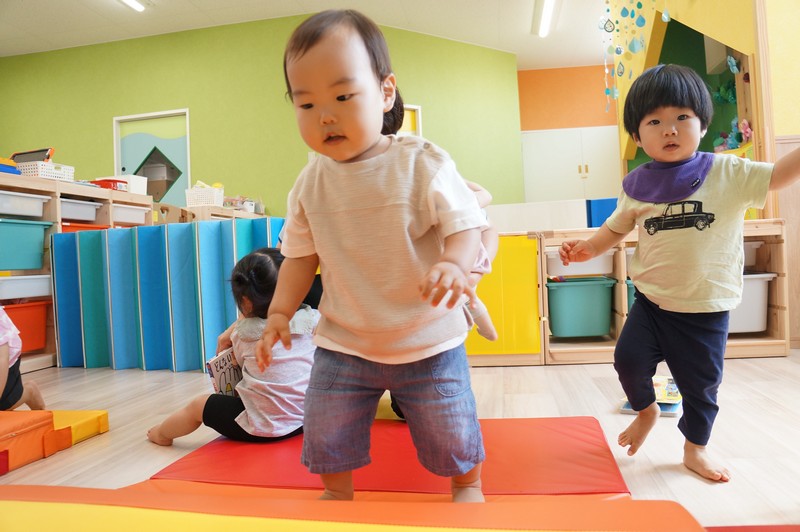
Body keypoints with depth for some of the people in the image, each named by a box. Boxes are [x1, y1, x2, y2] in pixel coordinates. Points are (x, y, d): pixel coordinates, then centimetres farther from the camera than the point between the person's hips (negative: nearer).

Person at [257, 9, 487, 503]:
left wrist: (454, 265, -35)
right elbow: (300, 255, 6)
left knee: (450, 432, 12)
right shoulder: (310, 184, -3)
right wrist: (280, 311, -3)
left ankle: (467, 485, 43)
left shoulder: (422, 162, -13)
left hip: (428, 340, -2)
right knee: (326, 435, 10)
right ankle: (337, 493, 40)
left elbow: (465, 224, -14)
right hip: (343, 344, 3)